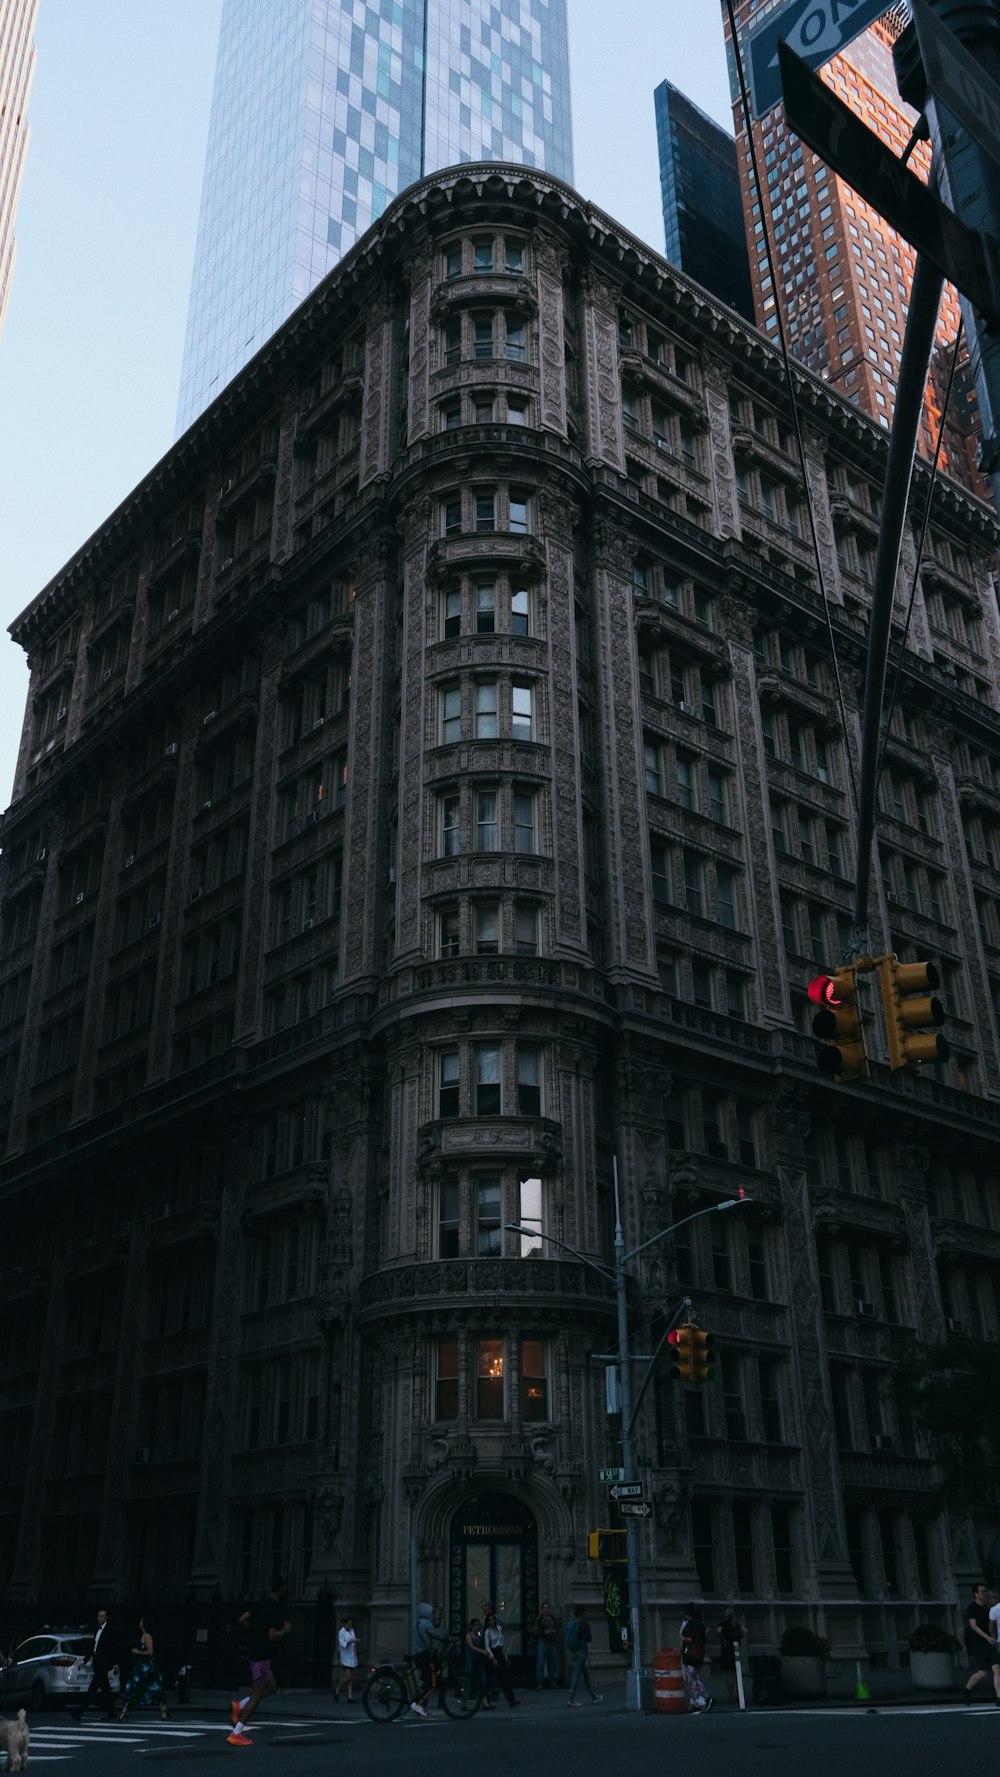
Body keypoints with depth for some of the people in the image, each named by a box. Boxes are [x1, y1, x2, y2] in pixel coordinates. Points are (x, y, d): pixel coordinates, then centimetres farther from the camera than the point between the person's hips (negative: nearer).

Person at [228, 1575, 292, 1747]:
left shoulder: (261, 1604, 8)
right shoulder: (276, 1609, -18)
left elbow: (242, 1621, 10)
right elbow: (272, 1636, -24)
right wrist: (285, 1630, -7)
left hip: (256, 1653, 9)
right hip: (262, 1655, -9)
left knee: (271, 1686, 20)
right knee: (257, 1695, -3)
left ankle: (239, 1706, 11)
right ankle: (236, 1734, -3)